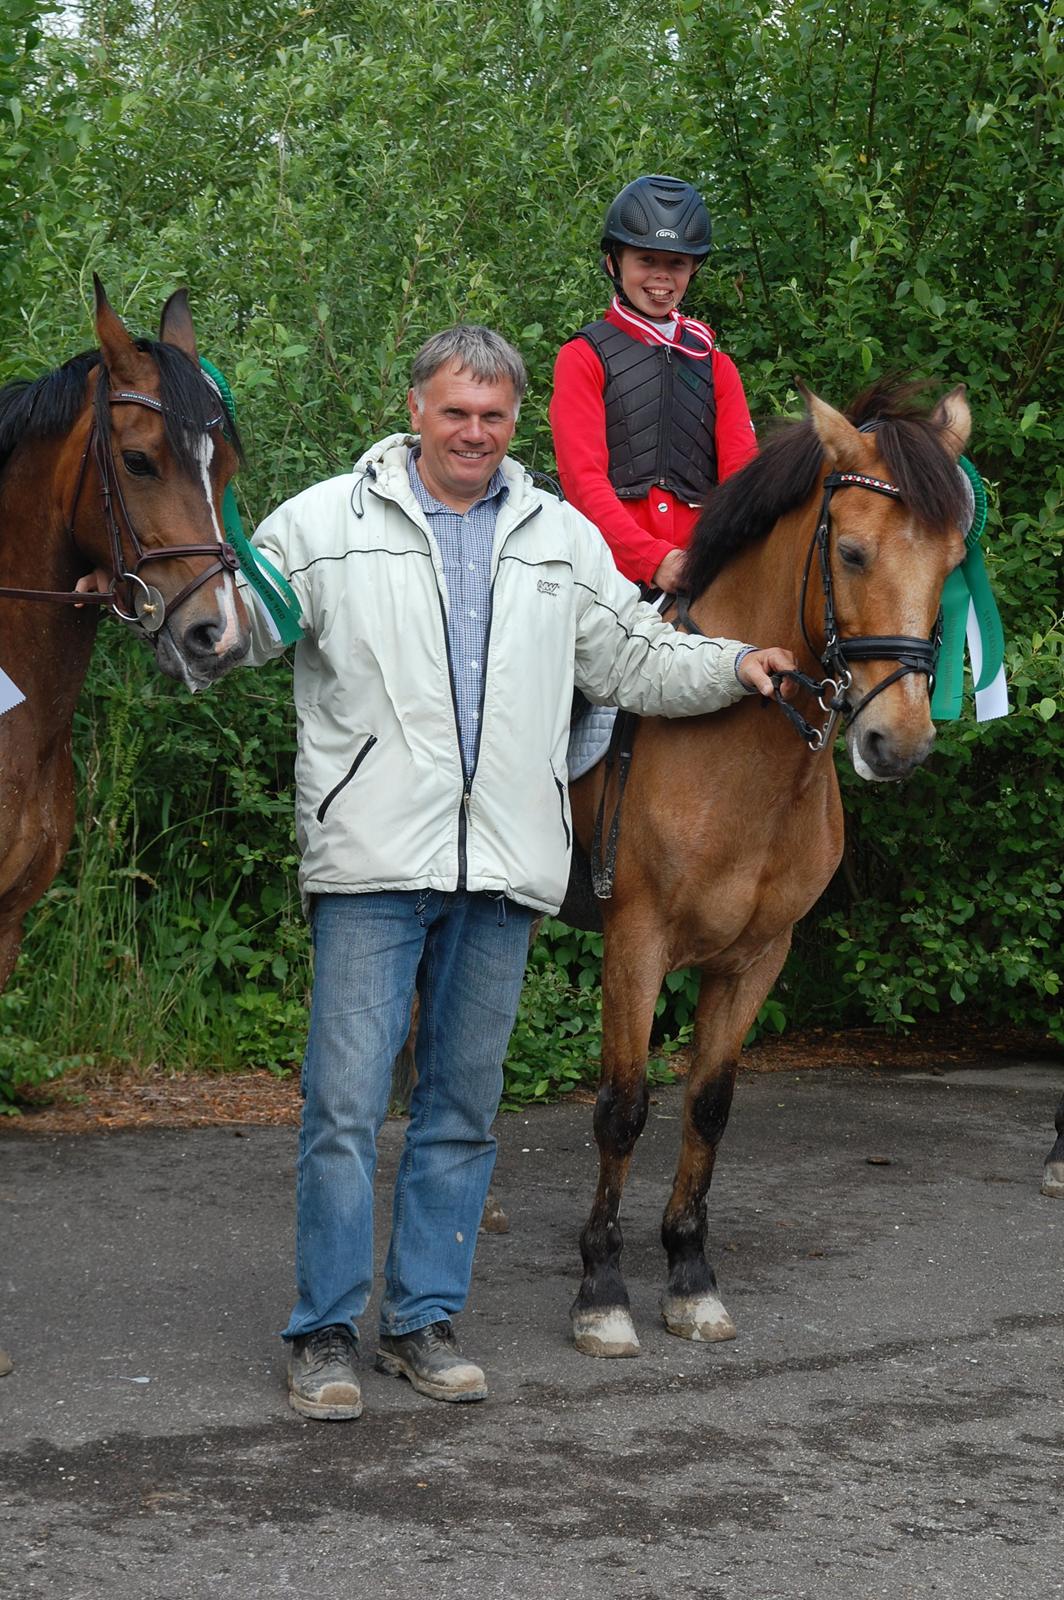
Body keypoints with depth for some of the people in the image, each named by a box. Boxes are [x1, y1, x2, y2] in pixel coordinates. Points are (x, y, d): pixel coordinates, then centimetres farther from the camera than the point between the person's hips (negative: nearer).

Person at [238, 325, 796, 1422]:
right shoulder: (326, 522, 3)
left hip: (502, 868, 4)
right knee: (345, 1101, -5)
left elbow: (635, 660, 20)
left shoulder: (564, 538, 14)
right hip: (372, 860, -3)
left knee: (463, 1106, 10)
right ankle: (325, 1331, 5)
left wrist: (735, 668, 6)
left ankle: (425, 1319, 20)